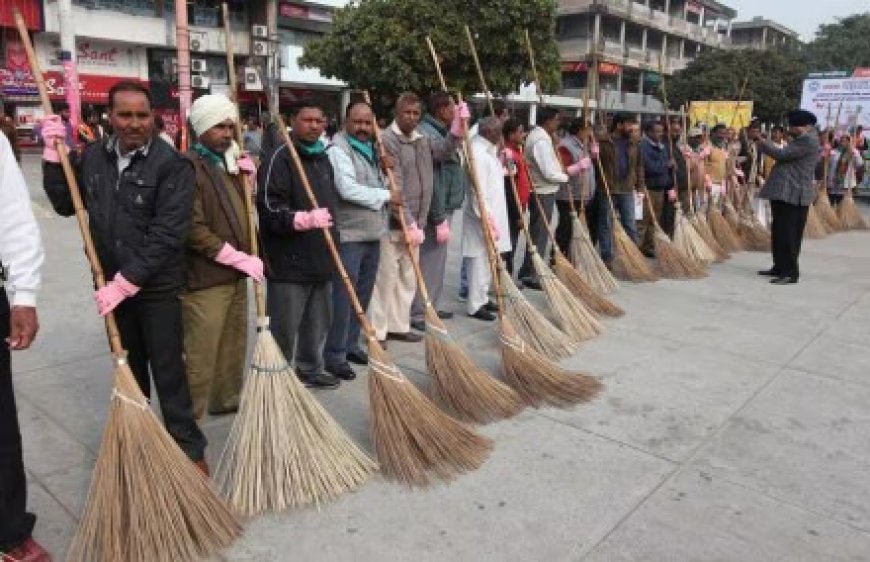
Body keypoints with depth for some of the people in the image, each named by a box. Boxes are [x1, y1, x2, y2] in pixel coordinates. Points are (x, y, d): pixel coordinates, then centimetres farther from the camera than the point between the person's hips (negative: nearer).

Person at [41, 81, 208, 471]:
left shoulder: (172, 165, -14)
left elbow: (166, 235, -19)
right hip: (113, 284, 5)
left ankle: (189, 448, 15)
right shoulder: (93, 157, 5)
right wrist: (53, 154, 2)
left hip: (158, 286, -5)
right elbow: (65, 205, 12)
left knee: (168, 369, 1)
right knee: (129, 367, 18)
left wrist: (126, 281, -20)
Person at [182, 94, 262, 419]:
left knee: (233, 344, 18)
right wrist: (239, 258, -19)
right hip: (205, 277, -9)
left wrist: (246, 176, 9)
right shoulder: (189, 166, -14)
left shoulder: (228, 162, 14)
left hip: (235, 274, 9)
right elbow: (194, 230, -22)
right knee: (200, 352, -2)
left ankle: (227, 400, 34)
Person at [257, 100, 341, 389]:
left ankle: (311, 369, 34)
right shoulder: (280, 157, -11)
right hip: (288, 261, -8)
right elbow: (269, 208, -20)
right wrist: (305, 219, -33)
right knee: (284, 329, 1)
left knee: (319, 323, 18)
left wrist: (331, 241, 25)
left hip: (320, 258, 8)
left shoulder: (324, 159, 16)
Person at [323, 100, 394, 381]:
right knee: (343, 297, -5)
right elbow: (348, 189, -22)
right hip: (348, 235, -8)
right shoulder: (338, 149, -9)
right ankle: (334, 355, 4)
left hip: (373, 233, 8)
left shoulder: (372, 150, 17)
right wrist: (385, 195, -13)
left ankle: (351, 344, 26)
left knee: (363, 295, 13)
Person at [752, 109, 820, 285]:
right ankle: (780, 267, 23)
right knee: (779, 232, 14)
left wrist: (759, 139, -11)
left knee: (788, 234, -9)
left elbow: (782, 154, -18)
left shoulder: (808, 140, -13)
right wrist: (760, 141, 15)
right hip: (786, 192, 11)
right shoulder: (803, 139, 20)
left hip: (792, 194, -11)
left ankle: (791, 272, -6)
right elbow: (784, 156, 19)